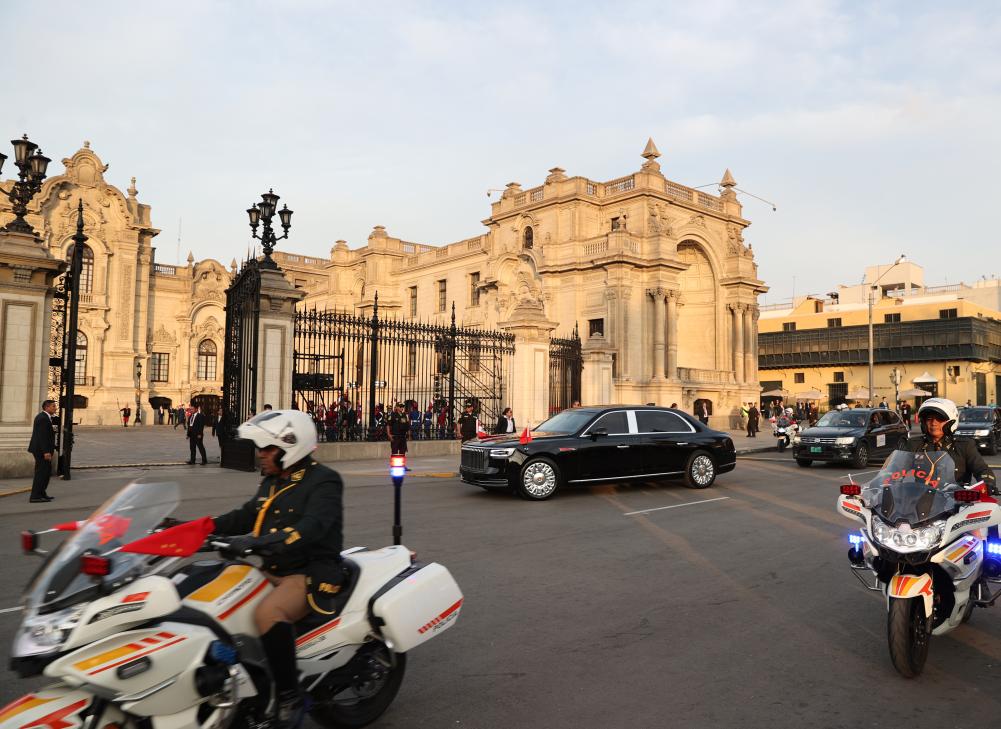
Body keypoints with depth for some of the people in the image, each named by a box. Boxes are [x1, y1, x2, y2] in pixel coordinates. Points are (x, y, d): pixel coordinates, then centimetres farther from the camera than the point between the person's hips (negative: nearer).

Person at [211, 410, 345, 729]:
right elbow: (245, 517, 22)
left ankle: (290, 698, -20)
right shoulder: (273, 482, 15)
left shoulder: (323, 481, -13)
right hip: (270, 570, 9)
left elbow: (310, 528, -29)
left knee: (268, 612, -34)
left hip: (310, 574, -9)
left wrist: (258, 542, -41)